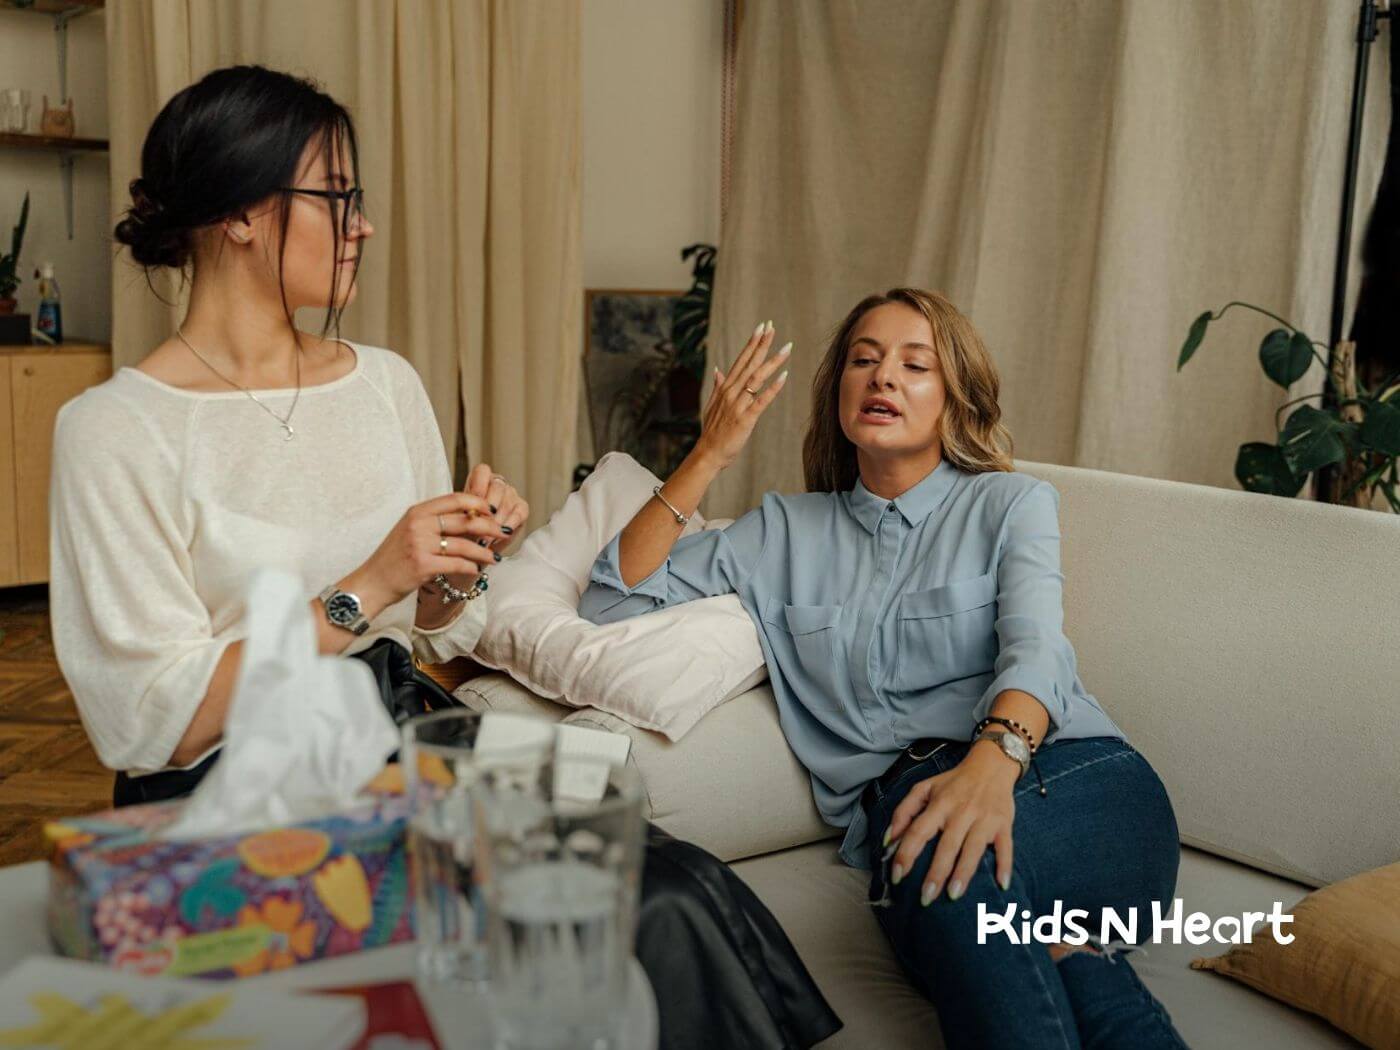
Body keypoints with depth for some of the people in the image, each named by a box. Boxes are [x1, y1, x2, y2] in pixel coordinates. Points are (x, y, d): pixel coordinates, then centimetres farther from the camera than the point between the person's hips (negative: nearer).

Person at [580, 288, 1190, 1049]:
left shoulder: (1011, 503, 14)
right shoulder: (786, 529, 20)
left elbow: (1035, 649, -6)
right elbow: (610, 602, 13)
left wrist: (994, 761, -29)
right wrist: (711, 454, 7)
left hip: (1074, 781, -1)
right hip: (903, 801, 1)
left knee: (951, 862, -36)